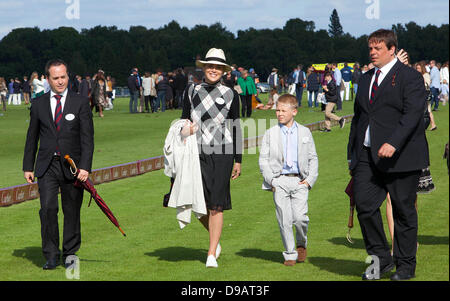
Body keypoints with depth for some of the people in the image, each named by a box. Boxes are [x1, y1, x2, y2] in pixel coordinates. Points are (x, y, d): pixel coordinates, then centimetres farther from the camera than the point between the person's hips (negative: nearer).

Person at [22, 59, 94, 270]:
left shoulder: (81, 103, 1)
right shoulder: (38, 104, 8)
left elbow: (87, 138, -3)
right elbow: (32, 138, 13)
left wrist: (85, 167, -13)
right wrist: (28, 167, 9)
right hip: (47, 166, 1)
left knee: (72, 211, 6)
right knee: (48, 209, -12)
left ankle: (69, 254, 22)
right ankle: (51, 256, -4)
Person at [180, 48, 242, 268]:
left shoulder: (230, 95, 6)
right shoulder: (191, 91, 10)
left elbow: (235, 128, 8)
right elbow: (184, 119, 16)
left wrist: (237, 160, 7)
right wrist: (185, 128, -9)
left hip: (221, 154, -2)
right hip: (197, 153, 2)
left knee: (216, 206, -5)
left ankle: (212, 254, 1)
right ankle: (215, 240, 26)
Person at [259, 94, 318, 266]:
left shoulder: (305, 132, 11)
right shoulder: (270, 134, 8)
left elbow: (313, 158, 13)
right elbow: (263, 159, 6)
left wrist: (310, 179, 1)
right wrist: (270, 180, -5)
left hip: (299, 181, 0)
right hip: (279, 181, 0)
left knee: (300, 217, -11)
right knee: (284, 220, -4)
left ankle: (301, 244, 17)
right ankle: (290, 254, 7)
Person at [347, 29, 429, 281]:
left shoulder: (410, 77, -4)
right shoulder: (366, 79, 18)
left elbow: (412, 114, -16)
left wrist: (393, 143, -28)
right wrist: (352, 154, 17)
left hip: (400, 156, -6)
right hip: (367, 156, 6)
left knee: (403, 211, 2)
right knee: (364, 205, -5)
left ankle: (406, 265, 14)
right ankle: (381, 260, 9)